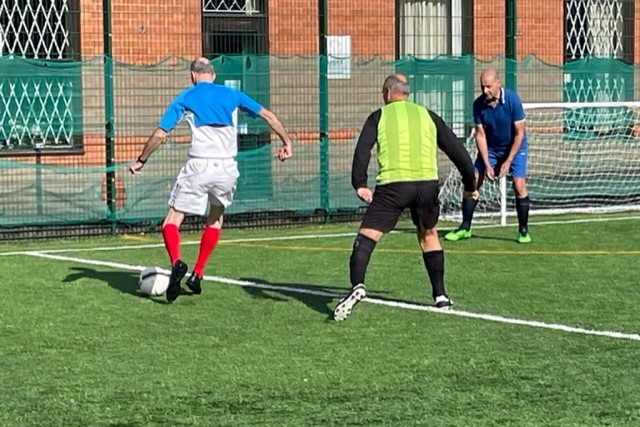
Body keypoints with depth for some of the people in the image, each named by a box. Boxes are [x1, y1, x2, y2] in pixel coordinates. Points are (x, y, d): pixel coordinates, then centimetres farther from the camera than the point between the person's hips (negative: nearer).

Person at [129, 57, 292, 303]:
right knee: (215, 218, 26)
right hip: (227, 167, 3)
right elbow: (268, 116, 14)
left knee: (172, 221, 4)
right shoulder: (231, 95, 13)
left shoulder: (185, 98, 7)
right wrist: (286, 142, 24)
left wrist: (140, 161, 13)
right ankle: (197, 275, 23)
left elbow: (160, 135, 2)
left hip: (199, 166, -3)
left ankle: (176, 263, -24)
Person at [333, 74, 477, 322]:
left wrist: (360, 184, -9)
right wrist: (470, 183, 28)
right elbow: (456, 149, 21)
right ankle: (440, 296, 20)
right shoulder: (428, 116, 21)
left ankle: (357, 286, -23)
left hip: (392, 185, -3)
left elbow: (362, 150, -3)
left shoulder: (379, 116, 13)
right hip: (427, 182, 3)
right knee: (429, 235, 23)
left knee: (366, 236, -1)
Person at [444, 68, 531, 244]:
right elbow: (480, 134, -10)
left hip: (514, 147, -3)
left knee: (519, 185, -15)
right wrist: (487, 164, -16)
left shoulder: (512, 99, -23)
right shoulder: (479, 104, -16)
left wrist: (508, 161, -20)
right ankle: (465, 228, 5)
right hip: (490, 148, 3)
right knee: (472, 182, -5)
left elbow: (519, 133, -18)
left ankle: (523, 230, -1)